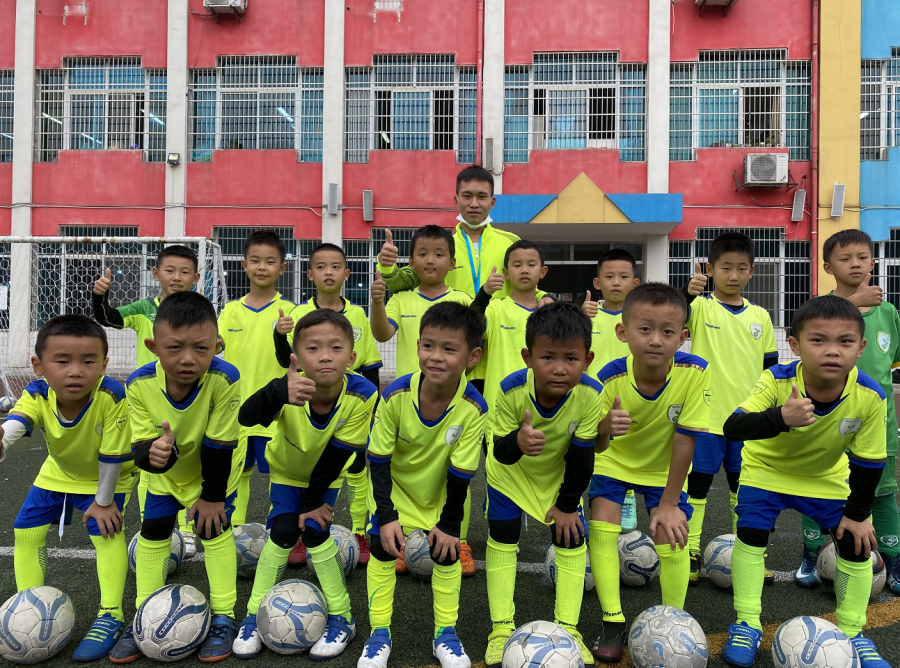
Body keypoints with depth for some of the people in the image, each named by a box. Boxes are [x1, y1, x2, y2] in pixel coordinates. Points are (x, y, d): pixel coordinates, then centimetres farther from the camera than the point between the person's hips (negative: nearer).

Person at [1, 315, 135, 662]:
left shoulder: (112, 396, -41)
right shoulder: (37, 394, -30)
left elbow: (112, 455, -30)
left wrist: (103, 500, -19)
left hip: (106, 476, -5)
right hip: (58, 473, 5)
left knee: (106, 531, -17)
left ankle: (110, 616, -3)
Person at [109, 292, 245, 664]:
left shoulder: (224, 379, -39)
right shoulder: (139, 385, -29)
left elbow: (219, 446, -28)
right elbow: (140, 447, -22)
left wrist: (212, 496, -17)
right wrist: (152, 452, -48)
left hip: (216, 468, -3)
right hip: (167, 469, 4)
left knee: (213, 529, -5)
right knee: (152, 531, 8)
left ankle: (223, 617, 12)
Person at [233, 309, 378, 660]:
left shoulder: (362, 394, -36)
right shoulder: (292, 390, -38)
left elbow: (338, 454, -24)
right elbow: (246, 417, -56)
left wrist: (314, 500, -16)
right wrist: (279, 392, -76)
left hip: (325, 475, 0)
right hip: (286, 470, 1)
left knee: (314, 532, -10)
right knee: (282, 532, -7)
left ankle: (342, 619, 8)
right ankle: (254, 617, 14)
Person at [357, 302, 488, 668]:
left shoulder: (473, 408, -31)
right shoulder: (396, 395, -31)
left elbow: (461, 472, -20)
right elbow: (378, 459, -20)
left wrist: (449, 522, -12)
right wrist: (387, 515, -20)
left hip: (441, 493, 0)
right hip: (395, 485, 0)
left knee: (447, 550, 1)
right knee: (382, 546, -3)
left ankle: (446, 632, 23)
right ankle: (380, 632, 15)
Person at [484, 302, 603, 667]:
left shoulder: (590, 394, -32)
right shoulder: (512, 390, -36)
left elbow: (582, 454, -20)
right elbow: (499, 452, -30)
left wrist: (567, 504, -11)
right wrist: (516, 443, -54)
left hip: (559, 475, 1)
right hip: (512, 472, -1)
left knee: (572, 539, 0)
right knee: (502, 539, 1)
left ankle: (567, 627, 16)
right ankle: (501, 627, 15)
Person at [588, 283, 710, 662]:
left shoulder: (694, 372, -30)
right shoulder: (611, 378, -30)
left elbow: (684, 440, -23)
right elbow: (597, 447, -23)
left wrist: (669, 504, -17)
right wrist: (604, 428, -49)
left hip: (664, 467, 0)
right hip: (615, 459, 0)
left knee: (671, 537, -8)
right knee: (601, 528, -11)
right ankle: (613, 623, 5)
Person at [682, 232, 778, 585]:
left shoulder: (760, 316, 6)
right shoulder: (701, 307, -6)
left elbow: (770, 366, 12)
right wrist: (688, 293, -48)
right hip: (706, 416, -4)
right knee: (697, 484, 5)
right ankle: (690, 553, 17)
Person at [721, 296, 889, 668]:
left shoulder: (870, 397, -29)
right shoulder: (777, 381, -35)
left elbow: (868, 460, -14)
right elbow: (732, 428, -44)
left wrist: (857, 512, -8)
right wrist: (780, 418, -61)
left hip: (826, 477, 2)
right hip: (767, 468, -2)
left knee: (856, 542, 0)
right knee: (750, 534, -11)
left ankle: (851, 633, 22)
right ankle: (747, 625, 7)